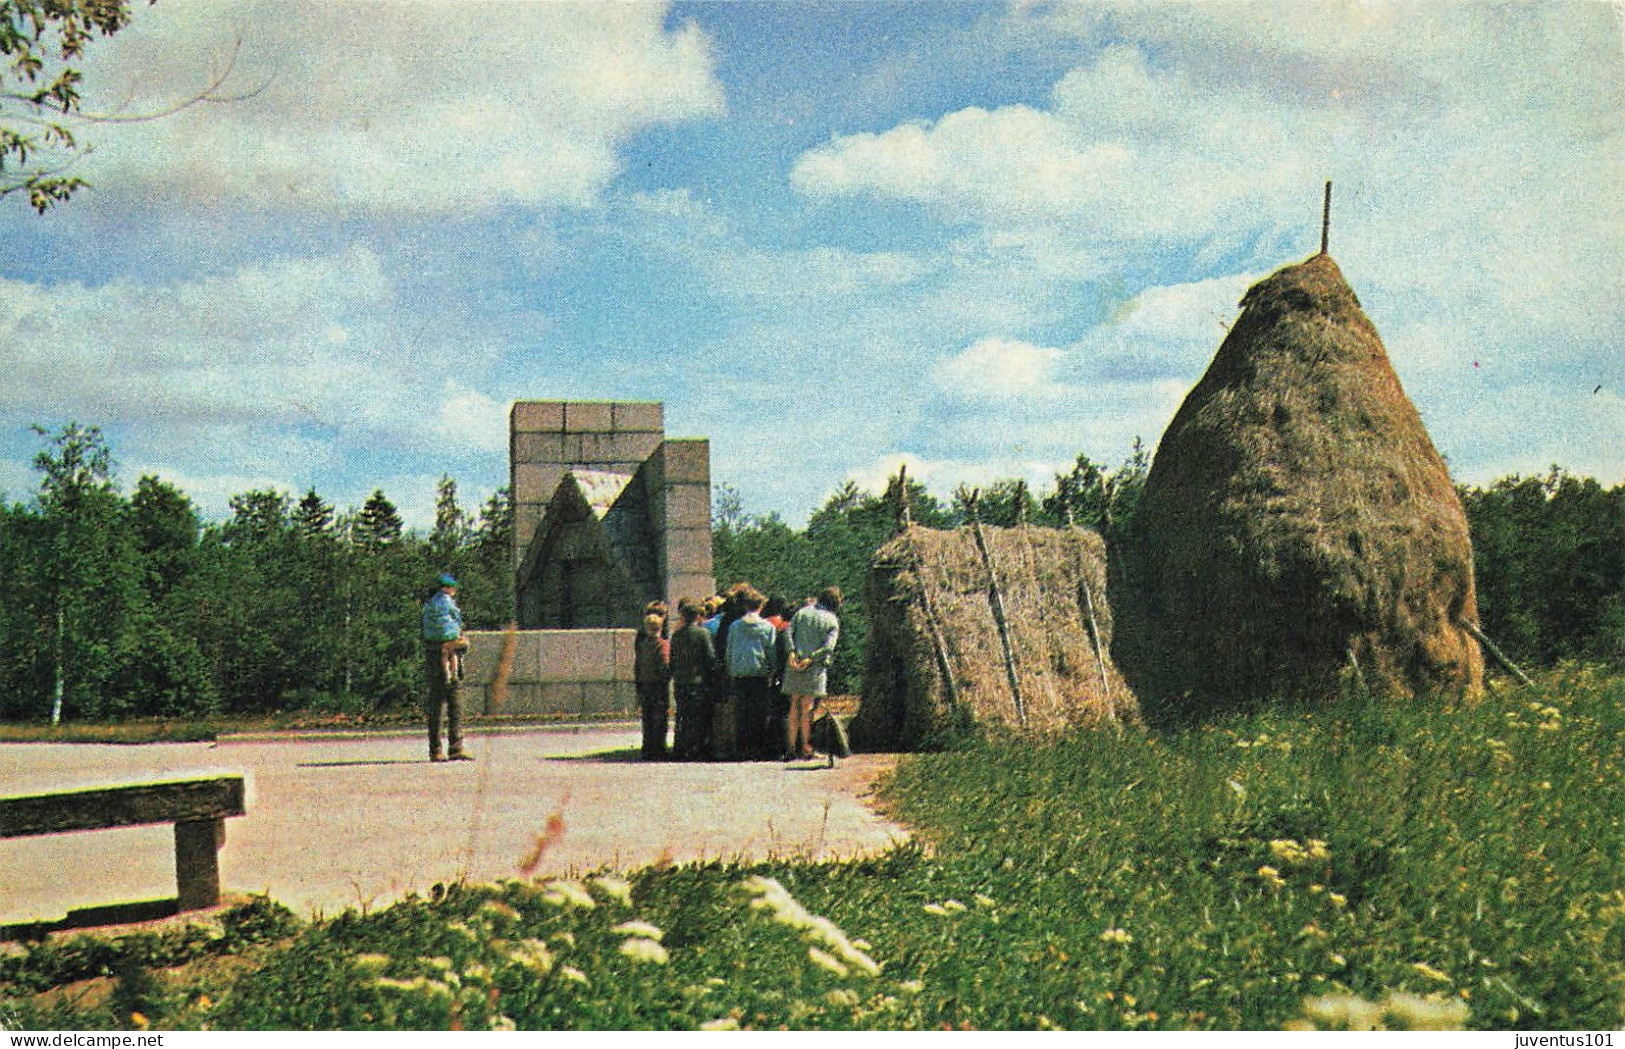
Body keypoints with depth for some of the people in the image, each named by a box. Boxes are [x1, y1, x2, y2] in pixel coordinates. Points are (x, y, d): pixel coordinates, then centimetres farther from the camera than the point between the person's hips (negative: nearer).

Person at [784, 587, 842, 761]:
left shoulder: (803, 612, 10)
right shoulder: (832, 621, 1)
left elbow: (788, 631, -2)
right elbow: (829, 646, -13)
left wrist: (792, 652, -10)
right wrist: (810, 659, -14)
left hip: (795, 663, 3)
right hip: (815, 668, -3)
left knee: (794, 705, 9)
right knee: (807, 707, 3)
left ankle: (792, 746, 7)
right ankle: (805, 747, 4)